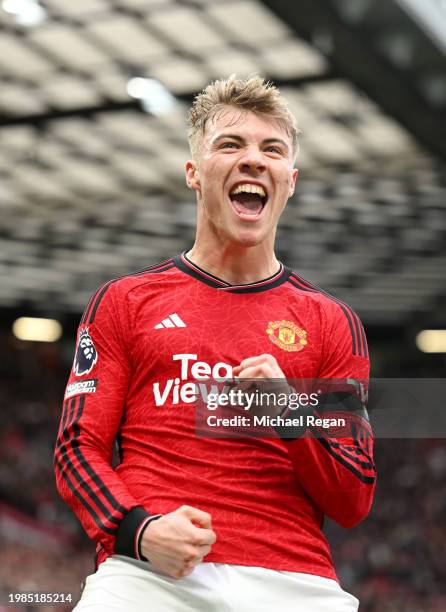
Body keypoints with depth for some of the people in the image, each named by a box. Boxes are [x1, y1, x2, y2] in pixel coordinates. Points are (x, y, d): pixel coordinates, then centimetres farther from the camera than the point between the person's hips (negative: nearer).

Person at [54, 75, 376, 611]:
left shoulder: (331, 322, 15)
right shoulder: (123, 301, 15)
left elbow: (353, 505, 11)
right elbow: (78, 447, 9)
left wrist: (291, 416, -6)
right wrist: (140, 530, -9)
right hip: (146, 569, -2)